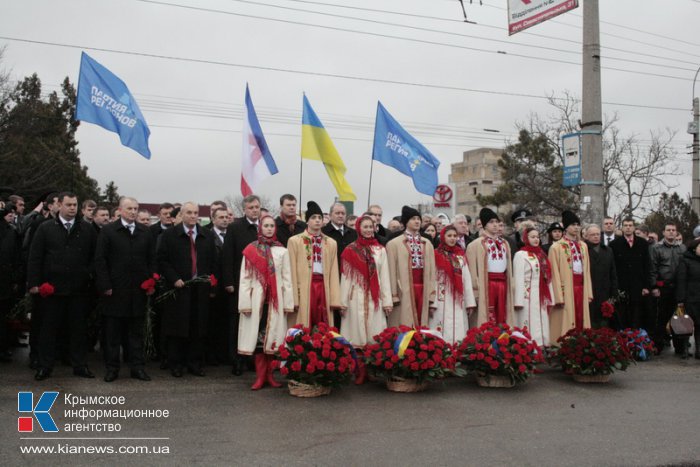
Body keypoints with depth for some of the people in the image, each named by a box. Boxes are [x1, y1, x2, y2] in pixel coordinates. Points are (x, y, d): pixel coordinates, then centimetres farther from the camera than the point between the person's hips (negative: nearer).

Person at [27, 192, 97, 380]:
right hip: (52, 287, -1)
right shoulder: (45, 228, 2)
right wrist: (33, 283, -5)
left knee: (79, 328, 7)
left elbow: (94, 257, 7)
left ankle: (80, 365, 16)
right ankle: (45, 366, 17)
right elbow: (34, 257, 0)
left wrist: (90, 276, -1)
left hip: (79, 288, 1)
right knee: (49, 328, 7)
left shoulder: (87, 230, 5)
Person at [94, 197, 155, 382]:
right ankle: (112, 367, 15)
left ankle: (137, 367, 15)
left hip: (138, 290, 3)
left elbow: (151, 259, 10)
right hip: (114, 290, -3)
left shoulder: (145, 233, 10)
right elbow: (100, 260, -4)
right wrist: (105, 285, -10)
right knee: (112, 331, 5)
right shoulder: (108, 231, 0)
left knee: (136, 330, 9)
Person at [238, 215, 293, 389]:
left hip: (275, 300, 1)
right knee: (258, 337, 1)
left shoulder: (282, 251, 4)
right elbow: (245, 278, -1)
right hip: (257, 299, -1)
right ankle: (260, 376, 7)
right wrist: (245, 303, -7)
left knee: (273, 337, 3)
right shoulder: (251, 250, 1)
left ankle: (269, 374, 13)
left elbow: (287, 278, 3)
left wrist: (288, 302, -2)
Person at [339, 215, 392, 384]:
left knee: (374, 333, 1)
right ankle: (360, 372, 3)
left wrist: (387, 300, -1)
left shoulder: (380, 250, 8)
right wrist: (343, 301, -5)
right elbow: (346, 277, 1)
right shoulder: (350, 250, 3)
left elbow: (384, 276, 5)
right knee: (358, 334, -2)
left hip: (375, 297, 2)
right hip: (356, 297, -1)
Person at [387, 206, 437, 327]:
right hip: (404, 293, -4)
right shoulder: (394, 244, 0)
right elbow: (392, 272, -3)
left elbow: (431, 271, 11)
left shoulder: (427, 244, 13)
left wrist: (432, 299, 6)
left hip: (423, 290, 4)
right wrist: (393, 296, -8)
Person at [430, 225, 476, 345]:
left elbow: (466, 279, 10)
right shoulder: (436, 255, -1)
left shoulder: (461, 256, 13)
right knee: (442, 333, -4)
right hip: (442, 300, -4)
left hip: (458, 301, 4)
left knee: (459, 333, 2)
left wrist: (470, 302, 4)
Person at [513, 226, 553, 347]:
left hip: (541, 297, 6)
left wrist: (549, 297, 9)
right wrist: (519, 300, -17)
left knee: (541, 324, 7)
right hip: (528, 297, -6)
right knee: (531, 325, -5)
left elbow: (547, 277, 14)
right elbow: (518, 279, -11)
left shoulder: (541, 254, 15)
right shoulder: (520, 255, -5)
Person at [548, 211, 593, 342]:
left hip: (581, 288, 5)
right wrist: (559, 296, -13)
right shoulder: (556, 247, -5)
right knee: (566, 323, -4)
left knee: (580, 322, 5)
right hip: (566, 289, -5)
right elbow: (555, 274, -9)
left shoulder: (583, 246, 14)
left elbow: (587, 270, 15)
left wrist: (588, 292, 9)